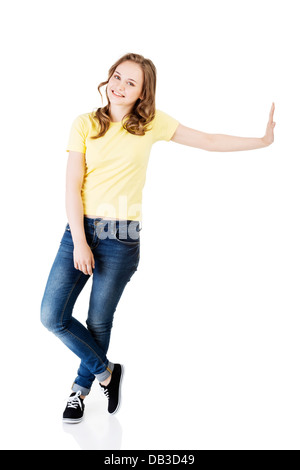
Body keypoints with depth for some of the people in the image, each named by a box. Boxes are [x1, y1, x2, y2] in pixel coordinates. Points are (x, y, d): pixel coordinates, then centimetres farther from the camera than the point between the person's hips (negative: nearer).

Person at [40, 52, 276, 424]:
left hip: (122, 237, -1)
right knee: (52, 316, -2)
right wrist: (79, 242, -10)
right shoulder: (85, 124, 2)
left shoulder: (152, 123, 3)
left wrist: (263, 140, 2)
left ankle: (80, 388, 34)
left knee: (99, 322, 6)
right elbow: (73, 186, -3)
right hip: (80, 228, 2)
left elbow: (209, 141, 7)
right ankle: (105, 371, 22)